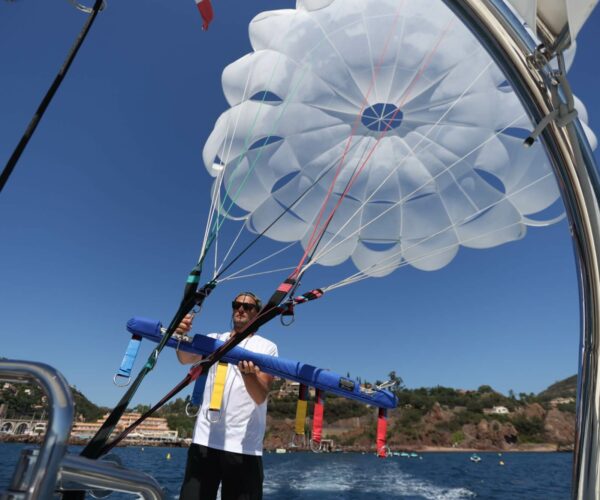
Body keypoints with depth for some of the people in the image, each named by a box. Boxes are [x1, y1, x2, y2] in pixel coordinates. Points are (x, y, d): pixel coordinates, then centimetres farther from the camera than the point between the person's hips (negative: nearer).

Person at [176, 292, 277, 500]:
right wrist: (182, 336, -31)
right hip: (205, 439, 2)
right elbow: (186, 358, -10)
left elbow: (261, 397, -10)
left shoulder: (267, 347, 2)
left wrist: (248, 373, -31)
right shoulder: (215, 340, 10)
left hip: (245, 445, -2)